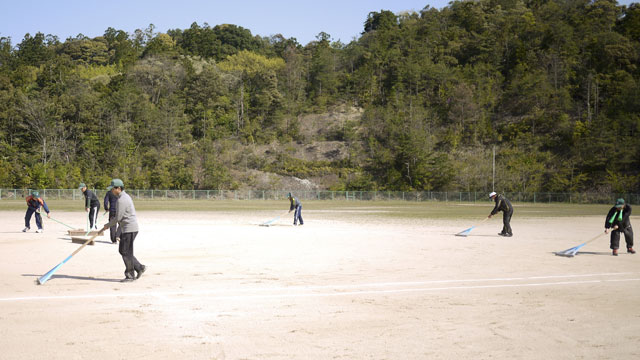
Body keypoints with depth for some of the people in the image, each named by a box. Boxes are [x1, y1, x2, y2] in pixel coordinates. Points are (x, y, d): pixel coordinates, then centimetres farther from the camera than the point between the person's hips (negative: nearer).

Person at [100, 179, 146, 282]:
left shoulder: (122, 200, -19)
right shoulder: (125, 196, 14)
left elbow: (118, 218, -18)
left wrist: (108, 225, -5)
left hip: (129, 228, -11)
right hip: (125, 228, 11)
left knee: (126, 252, -3)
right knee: (122, 250, 15)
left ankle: (130, 275, 6)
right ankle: (139, 267, 16)